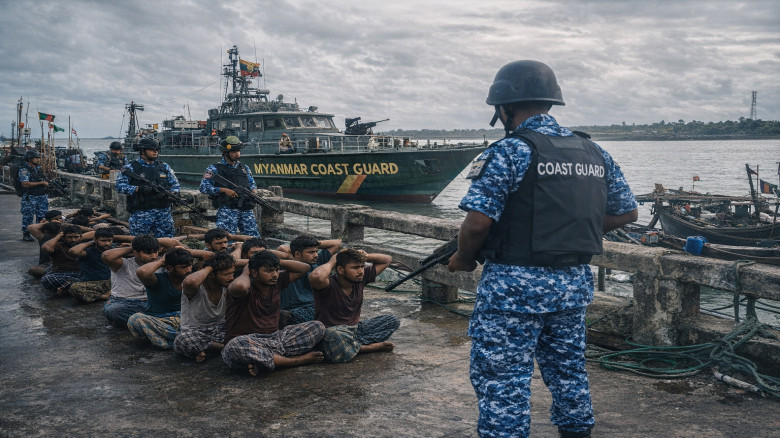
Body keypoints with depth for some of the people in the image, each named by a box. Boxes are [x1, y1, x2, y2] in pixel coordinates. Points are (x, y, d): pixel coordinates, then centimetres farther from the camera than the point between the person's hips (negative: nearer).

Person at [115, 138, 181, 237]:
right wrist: (138, 188, -20)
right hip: (140, 215, -3)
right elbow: (120, 186, -7)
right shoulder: (130, 168, 2)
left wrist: (173, 193, -7)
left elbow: (175, 184, 15)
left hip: (163, 213, 3)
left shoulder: (164, 167, 14)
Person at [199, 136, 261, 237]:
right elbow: (204, 187, -6)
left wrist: (254, 191, 1)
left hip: (246, 210, 5)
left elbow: (252, 183, 25)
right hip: (227, 209, -5)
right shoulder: (215, 169, 1)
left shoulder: (244, 167, 17)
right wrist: (224, 190, -14)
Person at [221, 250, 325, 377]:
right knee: (235, 347, -43)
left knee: (318, 327, -6)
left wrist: (277, 261, 5)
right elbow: (240, 286, -38)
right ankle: (298, 360, -29)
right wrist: (245, 273, -14)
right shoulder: (248, 287, -11)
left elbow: (304, 268, 15)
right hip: (248, 342, -7)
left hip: (274, 337, 7)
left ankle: (264, 361, -23)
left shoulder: (276, 282, 10)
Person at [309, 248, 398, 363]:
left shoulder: (360, 279, 3)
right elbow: (316, 277, -44)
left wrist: (365, 256, -4)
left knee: (393, 320, -3)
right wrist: (331, 263, -22)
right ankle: (369, 347, -16)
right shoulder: (329, 285, -17)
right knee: (333, 336, -43)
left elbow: (387, 260, 14)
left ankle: (354, 346, -17)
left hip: (356, 328, 7)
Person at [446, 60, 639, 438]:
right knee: (568, 369, 21)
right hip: (575, 285, 7)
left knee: (502, 379, 2)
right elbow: (626, 213, 14)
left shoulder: (510, 151, -13)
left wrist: (463, 258, -1)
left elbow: (478, 222, -19)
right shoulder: (595, 154, 8)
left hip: (516, 285, -7)